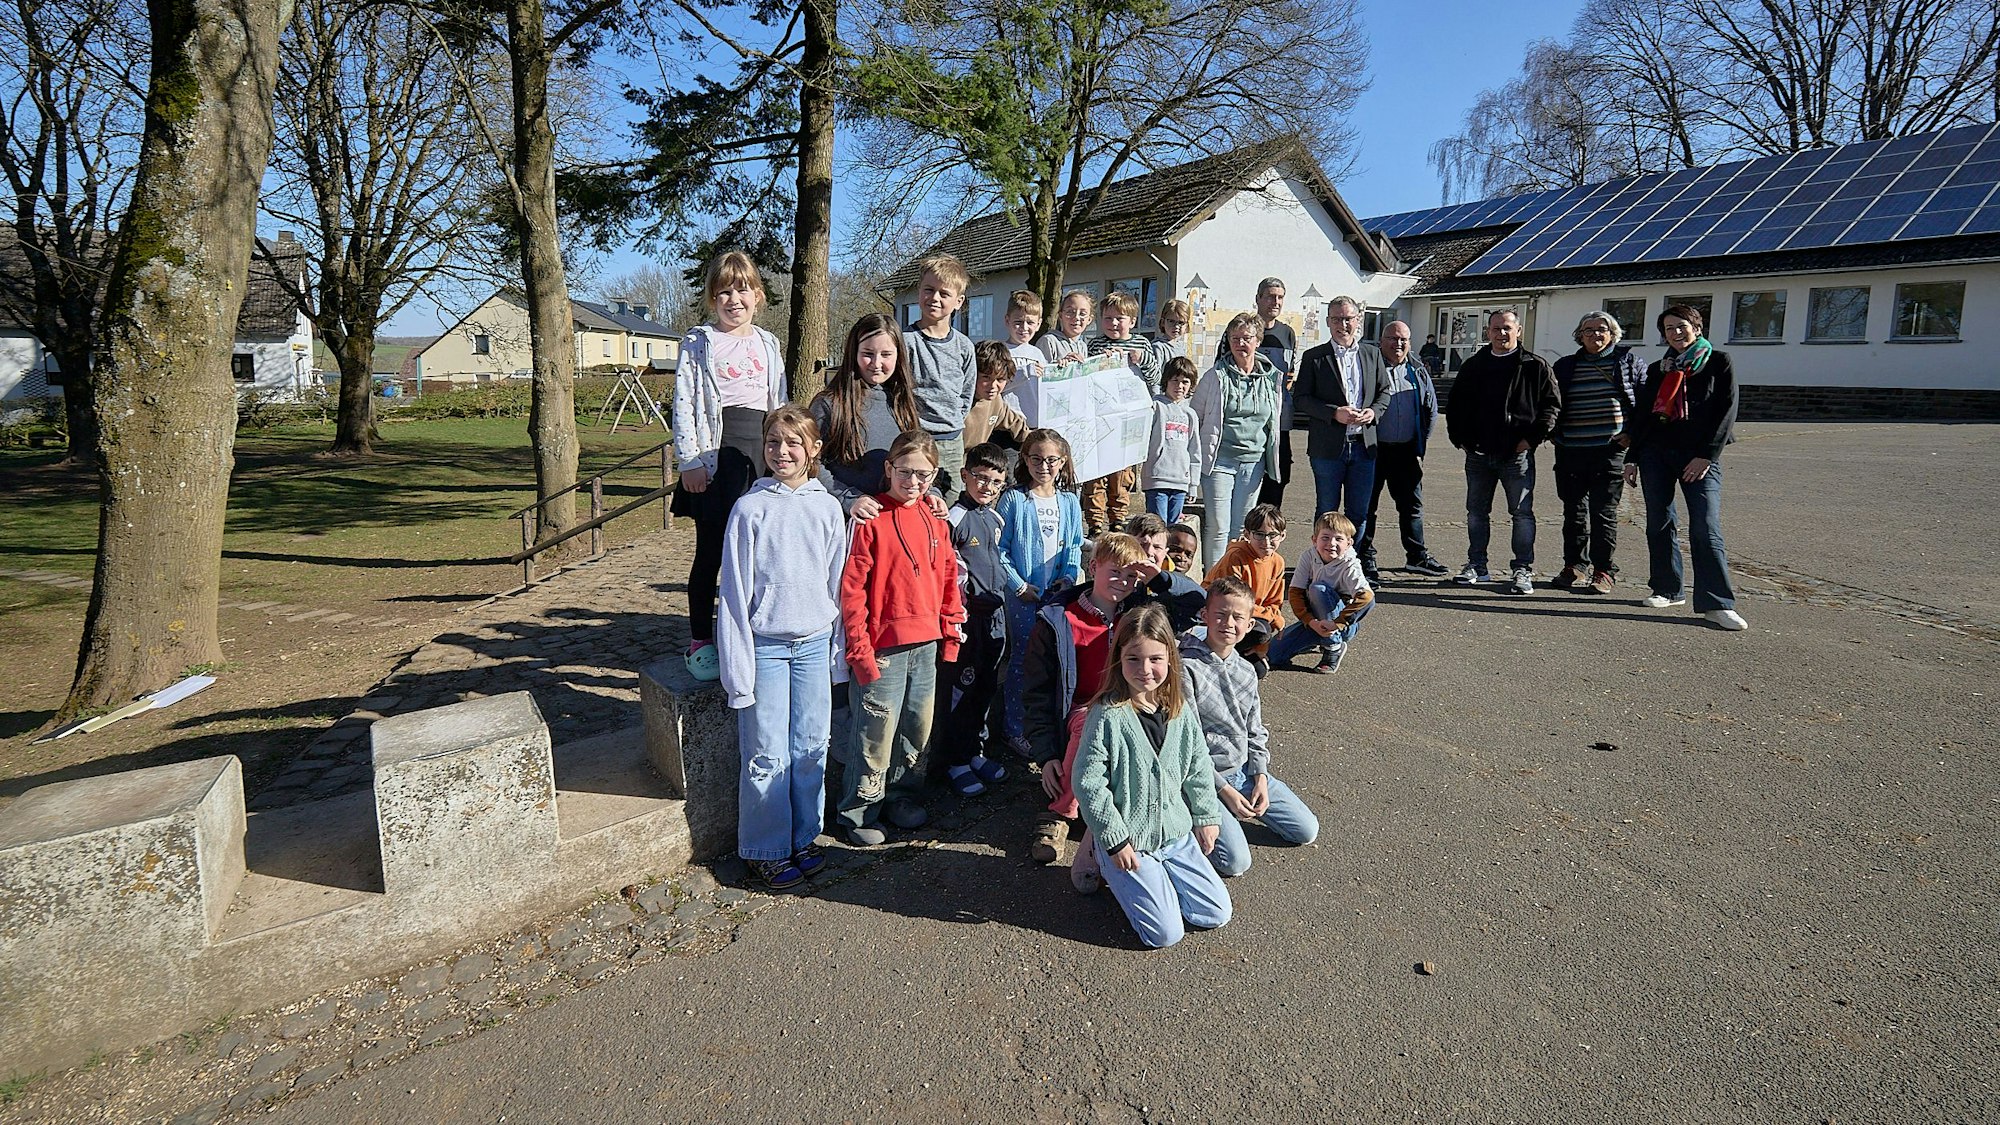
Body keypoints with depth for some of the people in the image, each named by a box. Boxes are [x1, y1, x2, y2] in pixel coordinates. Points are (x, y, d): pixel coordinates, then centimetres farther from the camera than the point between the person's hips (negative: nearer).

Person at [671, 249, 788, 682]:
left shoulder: (767, 343, 14)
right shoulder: (698, 343, 2)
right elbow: (684, 403, -4)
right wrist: (689, 460, -11)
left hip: (763, 451, 4)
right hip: (717, 455, -4)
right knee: (710, 553, 1)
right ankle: (700, 641, 12)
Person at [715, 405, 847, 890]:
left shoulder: (827, 508, 4)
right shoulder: (750, 509, -5)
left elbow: (838, 583, 9)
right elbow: (735, 594, -5)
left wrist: (840, 651, 9)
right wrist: (737, 667, -7)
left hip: (815, 644, 3)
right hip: (766, 644, -3)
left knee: (812, 748, 9)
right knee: (767, 755, 2)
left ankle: (803, 838, 27)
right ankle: (765, 850, 18)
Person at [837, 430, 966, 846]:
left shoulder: (934, 520, 8)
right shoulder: (870, 520, -11)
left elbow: (947, 578, 16)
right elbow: (852, 589, -13)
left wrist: (950, 632, 13)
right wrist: (859, 648, -15)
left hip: (926, 644, 6)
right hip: (883, 646, -6)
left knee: (918, 726, 16)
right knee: (876, 730, 1)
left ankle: (902, 795, 36)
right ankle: (859, 811, 19)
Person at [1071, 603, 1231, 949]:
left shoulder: (1182, 711, -2)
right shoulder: (1107, 716, -20)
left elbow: (1199, 769, 11)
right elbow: (1088, 783, -18)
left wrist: (1206, 818, 12)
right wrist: (1115, 841, -15)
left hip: (1176, 835, 6)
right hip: (1126, 842, -5)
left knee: (1217, 914, 5)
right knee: (1166, 933, -8)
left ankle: (1149, 878, 22)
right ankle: (1110, 869, 13)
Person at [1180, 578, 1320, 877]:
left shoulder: (1246, 670, 5)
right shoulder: (1186, 667, -18)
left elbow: (1255, 731, 12)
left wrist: (1261, 777, -2)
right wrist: (1223, 788, -16)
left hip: (1246, 771, 7)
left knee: (1307, 831, 7)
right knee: (1235, 861, -18)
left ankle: (1241, 807, 22)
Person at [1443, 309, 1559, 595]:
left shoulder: (1535, 366, 0)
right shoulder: (1473, 366, 10)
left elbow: (1552, 404, -1)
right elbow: (1456, 405, 17)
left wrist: (1532, 438, -9)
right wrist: (1460, 438, 7)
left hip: (1517, 454, -4)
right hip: (1478, 453, 4)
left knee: (1522, 512, -1)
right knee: (1476, 511, 10)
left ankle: (1523, 570, 5)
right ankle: (1476, 566, 20)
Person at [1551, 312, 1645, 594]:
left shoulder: (1628, 361, 6)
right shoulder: (1566, 366, 12)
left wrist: (1633, 433, -4)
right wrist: (1556, 434, 3)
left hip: (1611, 449, -3)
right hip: (1570, 451, 3)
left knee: (1604, 513, -1)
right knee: (1574, 511, 8)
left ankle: (1604, 570, 7)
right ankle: (1575, 566, 18)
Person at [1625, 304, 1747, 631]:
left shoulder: (1718, 362, 5)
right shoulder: (1657, 370, 16)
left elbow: (1727, 409, -3)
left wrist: (1707, 454, -12)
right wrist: (1632, 457, 9)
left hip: (1699, 455, -4)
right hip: (1655, 452, 4)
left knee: (1706, 528, -12)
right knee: (1659, 524, 4)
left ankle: (1717, 604, -13)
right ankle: (1668, 590, 16)